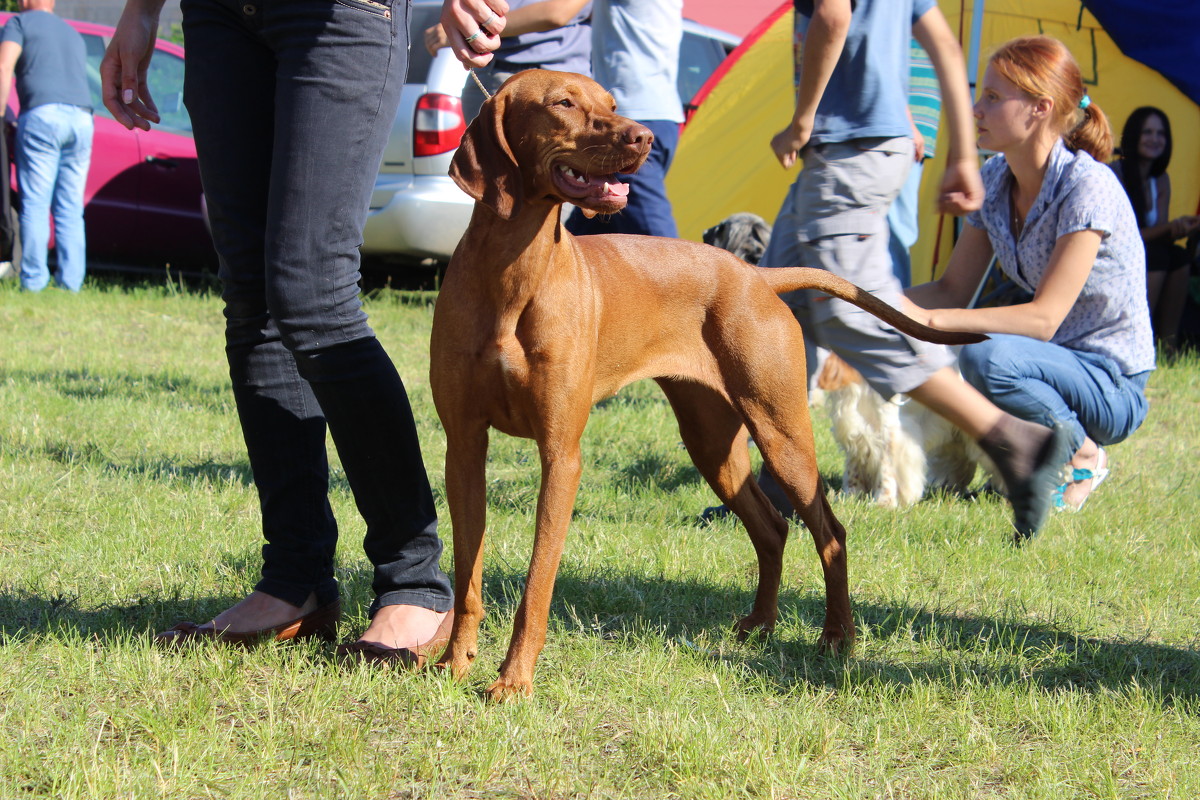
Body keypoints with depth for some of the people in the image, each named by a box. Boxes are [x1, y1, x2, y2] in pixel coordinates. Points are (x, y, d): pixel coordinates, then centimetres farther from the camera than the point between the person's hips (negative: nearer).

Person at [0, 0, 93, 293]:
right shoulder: (73, 34, 28)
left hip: (42, 114, -5)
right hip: (81, 119, 5)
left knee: (34, 205, -5)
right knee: (70, 209, 6)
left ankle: (33, 281, -12)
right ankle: (71, 282, -2)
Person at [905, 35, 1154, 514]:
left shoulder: (1087, 187, -22)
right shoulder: (996, 179, 1)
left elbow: (1044, 319, -27)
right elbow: (954, 290, 5)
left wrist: (929, 319, -34)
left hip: (1112, 389, -8)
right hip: (1054, 366, 8)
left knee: (986, 356, -34)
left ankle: (1082, 457, -8)